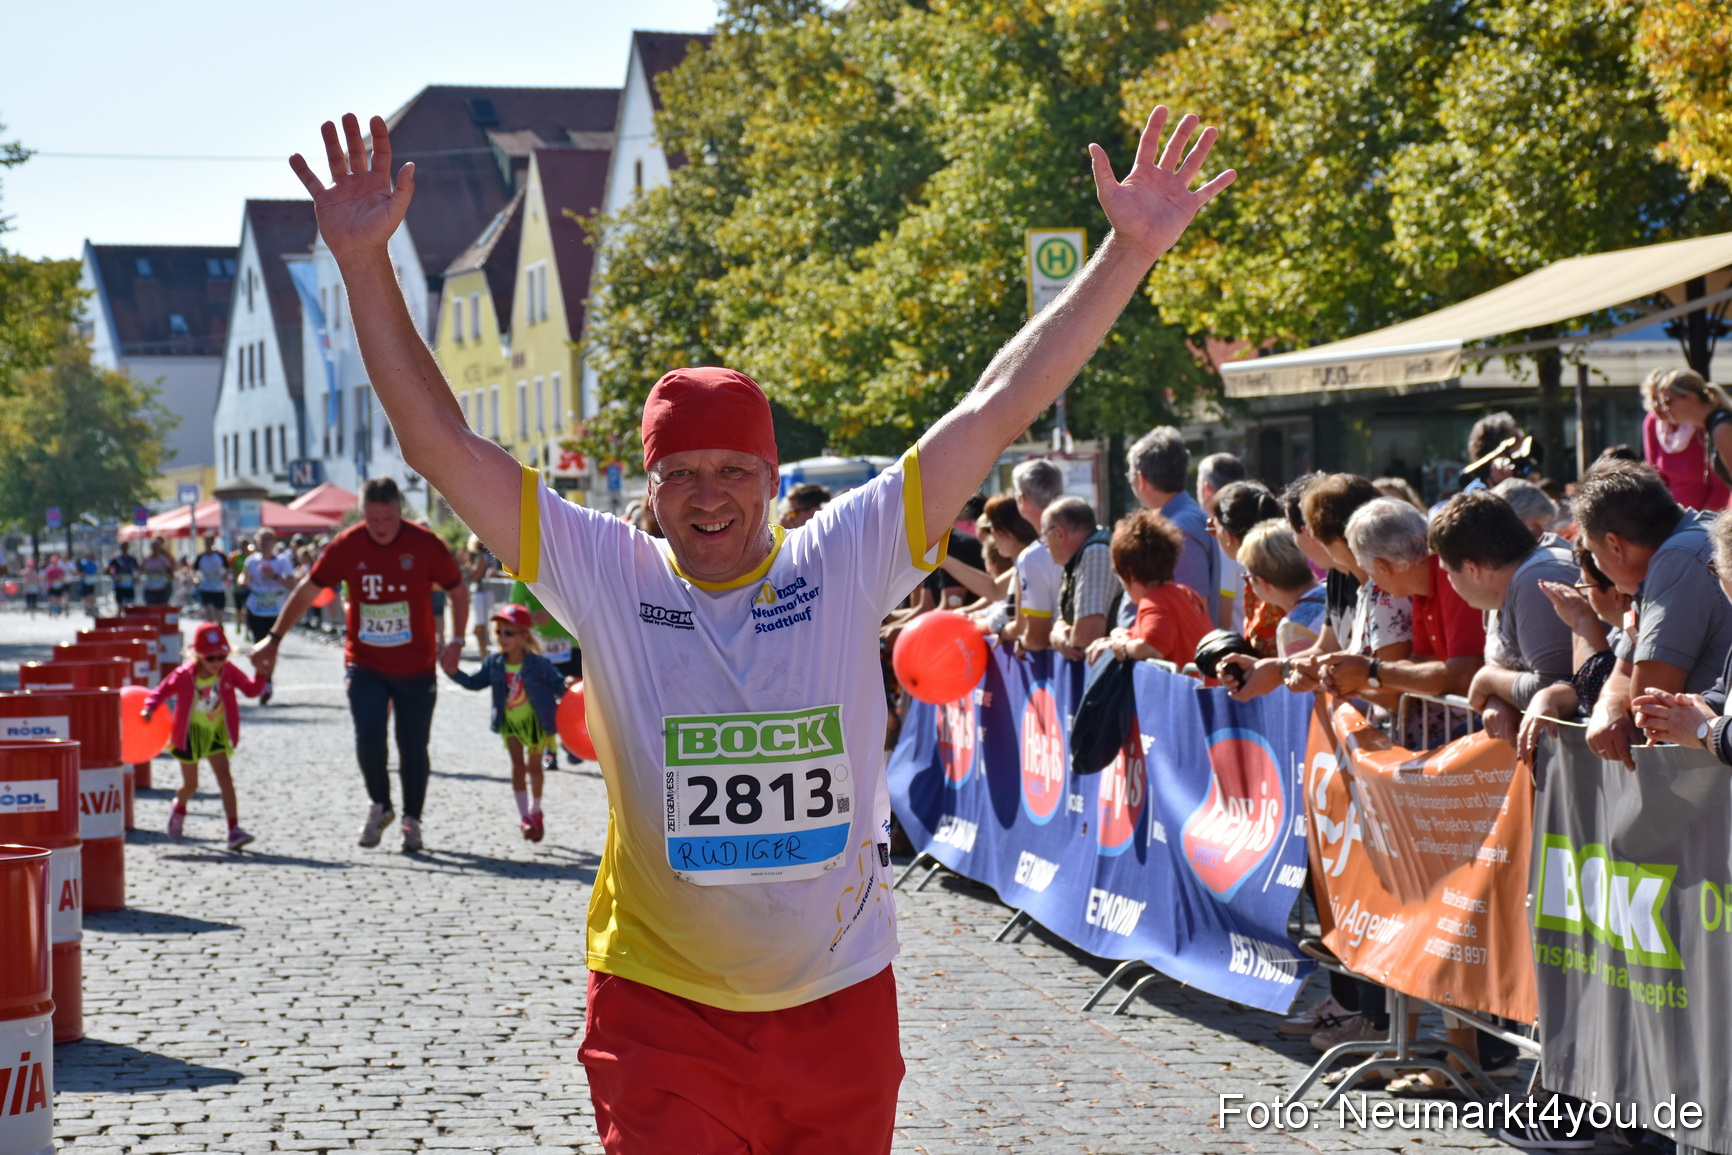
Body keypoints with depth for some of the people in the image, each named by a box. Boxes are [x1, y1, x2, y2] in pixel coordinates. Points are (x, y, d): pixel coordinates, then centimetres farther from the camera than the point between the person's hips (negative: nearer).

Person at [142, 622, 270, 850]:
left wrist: (261, 675, -31)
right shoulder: (184, 675, -17)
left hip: (216, 732, 1)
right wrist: (149, 709, -24)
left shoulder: (228, 672, -10)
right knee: (191, 784, 10)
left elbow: (251, 689, -13)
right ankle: (179, 808, 48)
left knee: (225, 777, -13)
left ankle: (234, 830, -17)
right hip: (190, 732, -1)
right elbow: (161, 692, -7)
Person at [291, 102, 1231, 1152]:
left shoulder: (848, 563, -4)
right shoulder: (607, 577, -4)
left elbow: (997, 410, -6)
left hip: (842, 1009, 2)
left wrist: (1129, 253, -9)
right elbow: (440, 444, -7)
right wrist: (366, 262, -14)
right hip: (662, 1014, -1)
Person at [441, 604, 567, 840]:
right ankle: (524, 816, -4)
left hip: (536, 721, -2)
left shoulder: (539, 665, -18)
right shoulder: (494, 663, -6)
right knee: (518, 763, -6)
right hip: (509, 722, 2)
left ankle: (535, 812, 33)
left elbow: (557, 685, -11)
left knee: (534, 765, 12)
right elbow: (474, 682, 5)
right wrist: (454, 673, -5)